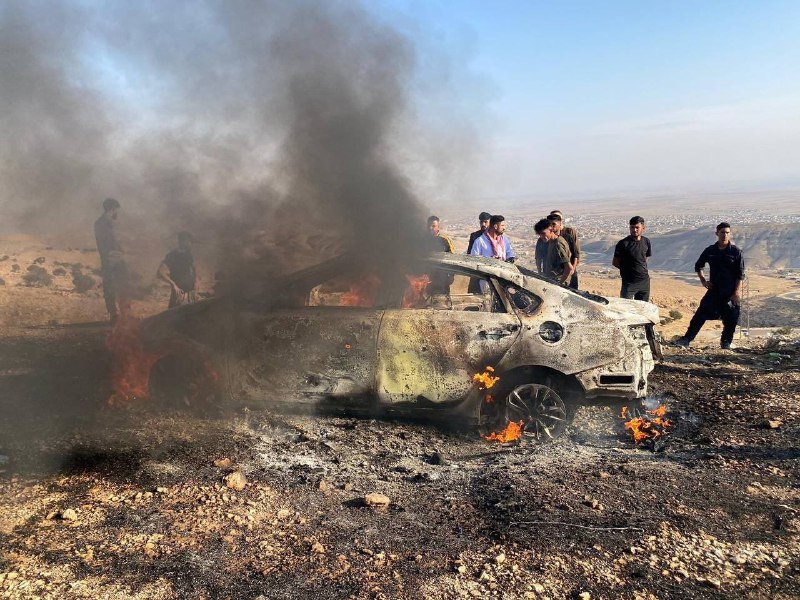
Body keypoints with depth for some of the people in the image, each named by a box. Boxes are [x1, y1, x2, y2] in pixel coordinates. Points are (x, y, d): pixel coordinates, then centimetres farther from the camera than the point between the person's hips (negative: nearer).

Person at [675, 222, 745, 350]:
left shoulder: (736, 252, -3)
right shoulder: (710, 251, 4)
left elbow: (740, 275, -4)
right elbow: (698, 266, 19)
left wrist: (737, 292, -11)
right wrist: (703, 280, 7)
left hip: (731, 293, -2)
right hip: (714, 290, 2)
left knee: (730, 319, 4)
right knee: (700, 315, -4)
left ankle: (726, 343, 21)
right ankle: (686, 339, -3)